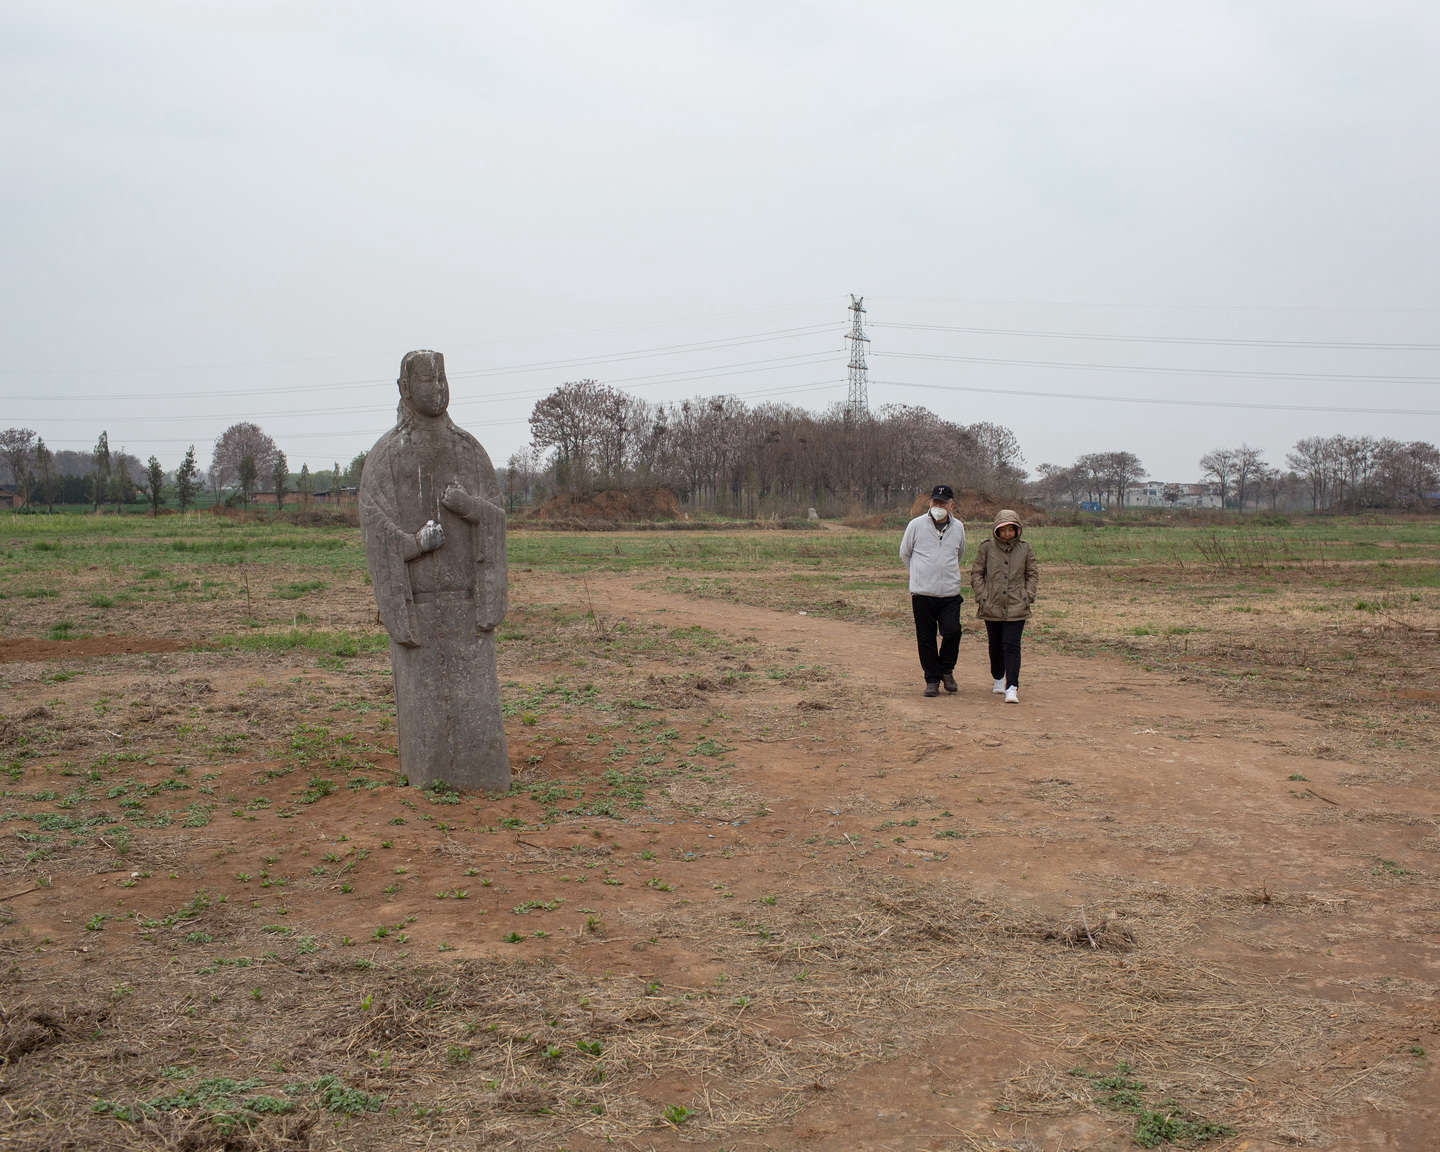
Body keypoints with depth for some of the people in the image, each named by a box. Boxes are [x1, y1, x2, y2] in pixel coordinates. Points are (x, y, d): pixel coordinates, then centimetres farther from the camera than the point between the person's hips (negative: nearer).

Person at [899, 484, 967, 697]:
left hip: (950, 593, 1)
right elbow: (905, 553, 13)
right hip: (922, 592, -1)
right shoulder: (916, 525, -1)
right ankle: (932, 679, 15)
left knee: (952, 631, -13)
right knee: (926, 638, 1)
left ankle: (946, 670, 11)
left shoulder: (958, 527, 8)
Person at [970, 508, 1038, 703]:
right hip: (992, 607, 1)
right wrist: (982, 597, -4)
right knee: (995, 646, 13)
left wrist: (1028, 597, -1)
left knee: (1012, 646, -10)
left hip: (1016, 608, -1)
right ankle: (998, 680, 36)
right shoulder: (986, 547, 0)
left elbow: (1033, 574, 11)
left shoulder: (1025, 548, 3)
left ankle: (1012, 688, -14)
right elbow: (976, 574, 4)